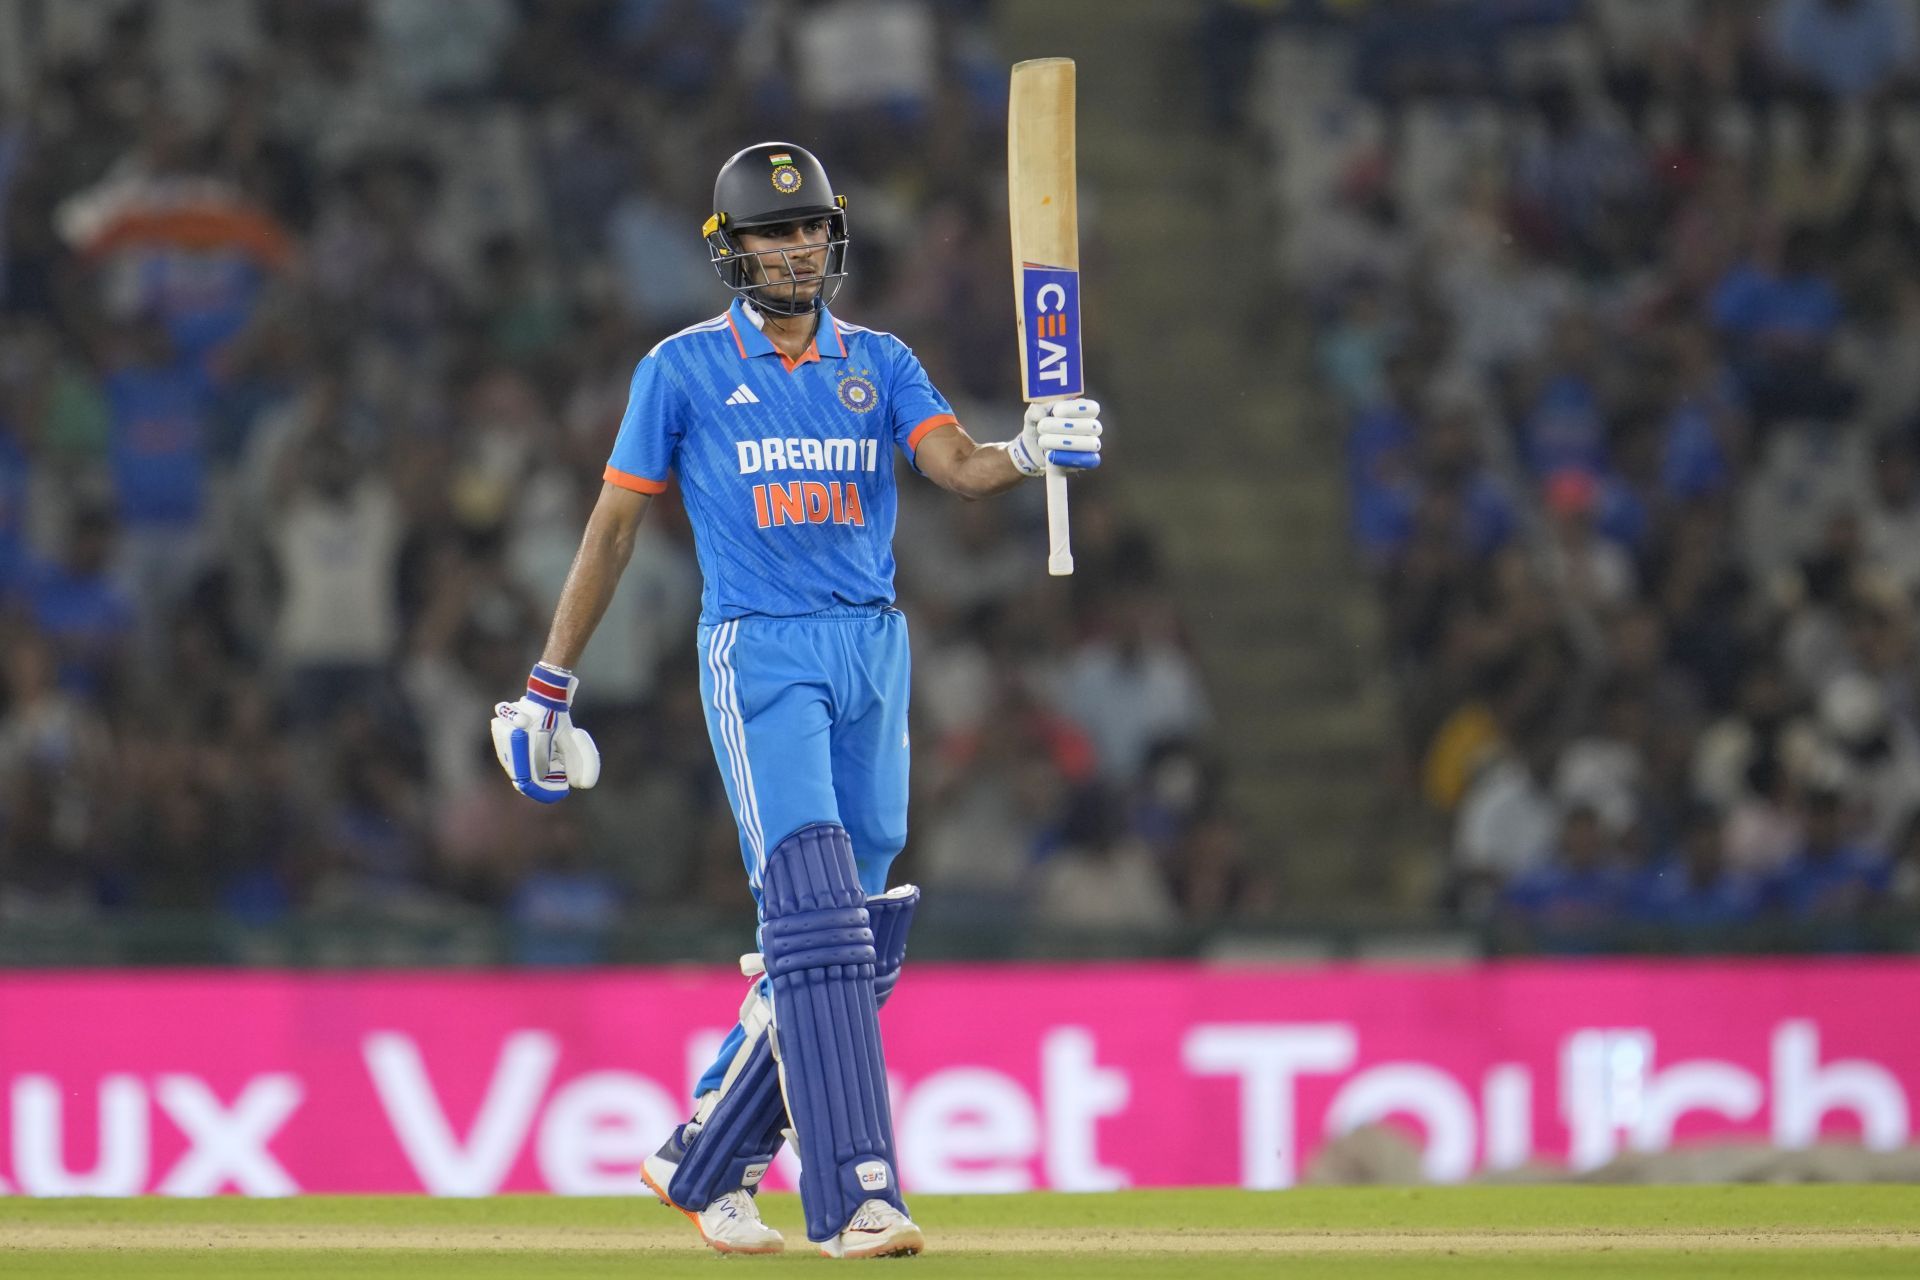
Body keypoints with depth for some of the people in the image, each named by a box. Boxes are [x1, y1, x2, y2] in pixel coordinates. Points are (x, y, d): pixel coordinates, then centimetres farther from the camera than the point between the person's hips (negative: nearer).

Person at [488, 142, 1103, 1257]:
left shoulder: (879, 363, 11)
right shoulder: (685, 369, 3)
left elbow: (960, 468, -5)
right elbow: (612, 530, 5)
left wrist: (1032, 452, -29)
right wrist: (547, 691, 3)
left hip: (873, 655, 5)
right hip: (759, 654, -5)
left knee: (845, 944, 5)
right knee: (816, 921, -17)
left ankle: (703, 1165, 20)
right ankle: (855, 1197, -22)